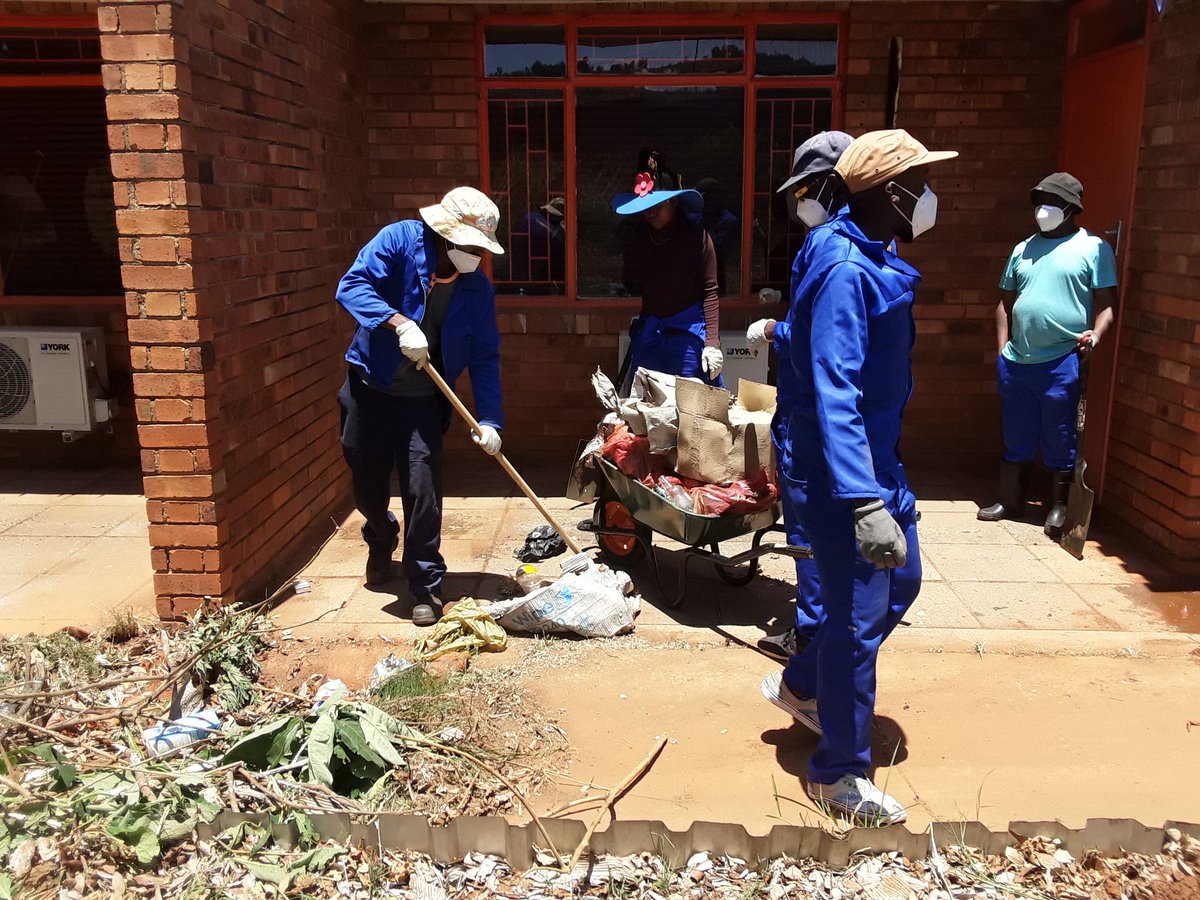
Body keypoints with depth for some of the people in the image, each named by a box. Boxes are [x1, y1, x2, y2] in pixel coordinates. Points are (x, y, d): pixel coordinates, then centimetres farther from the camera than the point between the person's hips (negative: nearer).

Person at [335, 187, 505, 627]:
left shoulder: (478, 289, -6)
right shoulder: (399, 240, -12)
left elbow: (484, 358, -4)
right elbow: (352, 285, -22)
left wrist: (489, 420, -13)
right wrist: (399, 323, -36)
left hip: (423, 403, 0)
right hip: (369, 391, 0)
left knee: (423, 491, -9)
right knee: (368, 484, 14)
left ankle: (426, 587, 6)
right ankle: (381, 543, 47)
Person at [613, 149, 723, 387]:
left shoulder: (695, 236, -7)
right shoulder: (637, 236, 5)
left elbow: (710, 291, -9)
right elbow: (632, 285, 9)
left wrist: (712, 343, -15)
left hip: (688, 331, -4)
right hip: (648, 330, 4)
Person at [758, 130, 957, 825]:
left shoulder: (875, 261, 8)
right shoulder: (847, 271, -23)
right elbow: (834, 394, -31)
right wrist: (865, 504, -37)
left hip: (878, 461, 10)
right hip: (844, 474, -10)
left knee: (901, 582, 21)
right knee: (858, 618, 0)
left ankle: (801, 685, 38)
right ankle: (840, 773, 18)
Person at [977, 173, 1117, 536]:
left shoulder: (1093, 247, -1)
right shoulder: (1023, 248, 14)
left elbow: (1106, 301, -4)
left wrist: (1095, 334, -22)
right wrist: (1002, 350, 9)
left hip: (1062, 363, -5)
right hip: (1016, 362, 5)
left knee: (1059, 440, 4)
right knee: (1015, 437, 14)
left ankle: (1059, 507, 19)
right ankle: (1009, 500, 27)